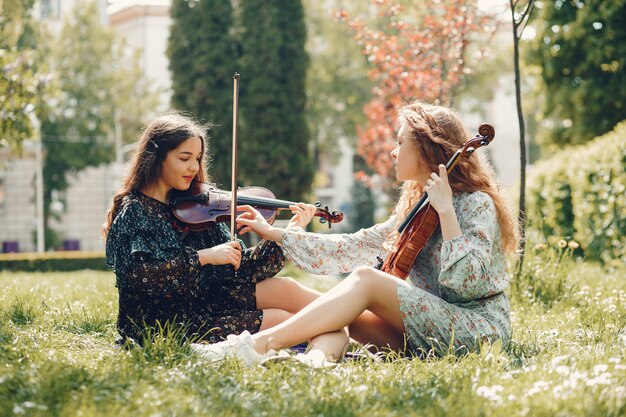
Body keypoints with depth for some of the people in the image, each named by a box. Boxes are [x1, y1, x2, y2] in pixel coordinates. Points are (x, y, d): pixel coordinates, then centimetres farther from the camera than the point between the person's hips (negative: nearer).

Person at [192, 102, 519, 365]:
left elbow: (465, 282, -22)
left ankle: (262, 344, -31)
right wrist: (274, 233, 12)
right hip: (433, 325, 8)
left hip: (479, 327, -8)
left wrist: (446, 211, -23)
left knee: (366, 278, -23)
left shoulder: (477, 204, -9)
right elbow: (355, 248, 12)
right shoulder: (415, 206, 15)